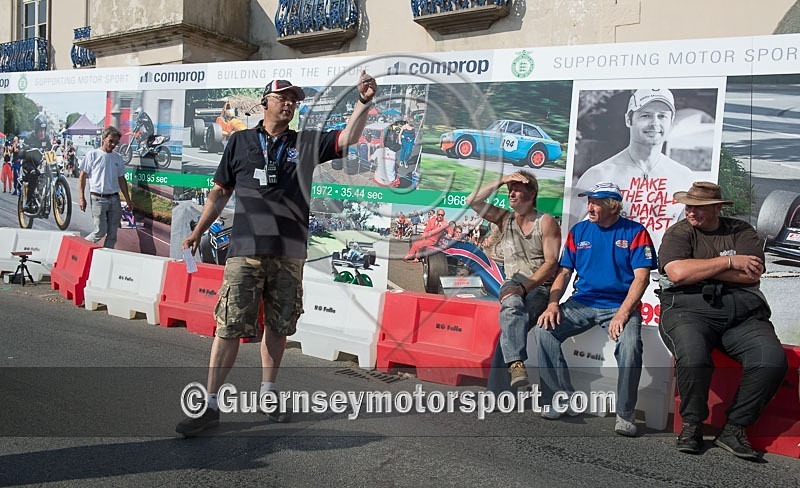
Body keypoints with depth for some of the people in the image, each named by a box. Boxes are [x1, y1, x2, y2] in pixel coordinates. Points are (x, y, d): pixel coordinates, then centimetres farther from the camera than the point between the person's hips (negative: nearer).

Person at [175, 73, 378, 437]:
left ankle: (268, 390, 26)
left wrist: (363, 103, -16)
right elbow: (220, 191, 13)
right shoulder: (241, 141, 11)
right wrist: (198, 231, 7)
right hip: (245, 250, -2)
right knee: (230, 328, -4)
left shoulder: (306, 143, 11)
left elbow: (348, 138, -2)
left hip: (289, 255, 2)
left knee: (278, 327, 10)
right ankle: (210, 404, 4)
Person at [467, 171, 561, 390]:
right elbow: (472, 201, 4)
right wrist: (501, 181, -1)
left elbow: (551, 263, -7)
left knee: (510, 317, -30)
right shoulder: (504, 218, 14)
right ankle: (516, 363, -52)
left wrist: (525, 286, -19)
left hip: (540, 288, -3)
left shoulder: (546, 222, 2)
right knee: (512, 304, -35)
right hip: (511, 286, 3)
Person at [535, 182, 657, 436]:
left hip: (620, 305, -3)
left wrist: (623, 313, -19)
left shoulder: (635, 232, 2)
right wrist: (553, 304, -7)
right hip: (582, 303, 4)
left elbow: (641, 276, -6)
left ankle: (625, 414, -12)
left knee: (630, 345, -33)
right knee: (545, 331, -21)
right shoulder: (578, 231, 12)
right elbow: (564, 272, 10)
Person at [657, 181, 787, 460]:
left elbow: (753, 274, -1)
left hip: (742, 313, 3)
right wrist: (729, 262, -4)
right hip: (689, 308, -3)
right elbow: (678, 273, -9)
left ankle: (734, 429, -6)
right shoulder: (678, 233, 10)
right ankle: (691, 425, -7)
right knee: (693, 357, -33)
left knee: (772, 359, -24)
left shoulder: (741, 231, 16)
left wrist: (698, 269, -4)